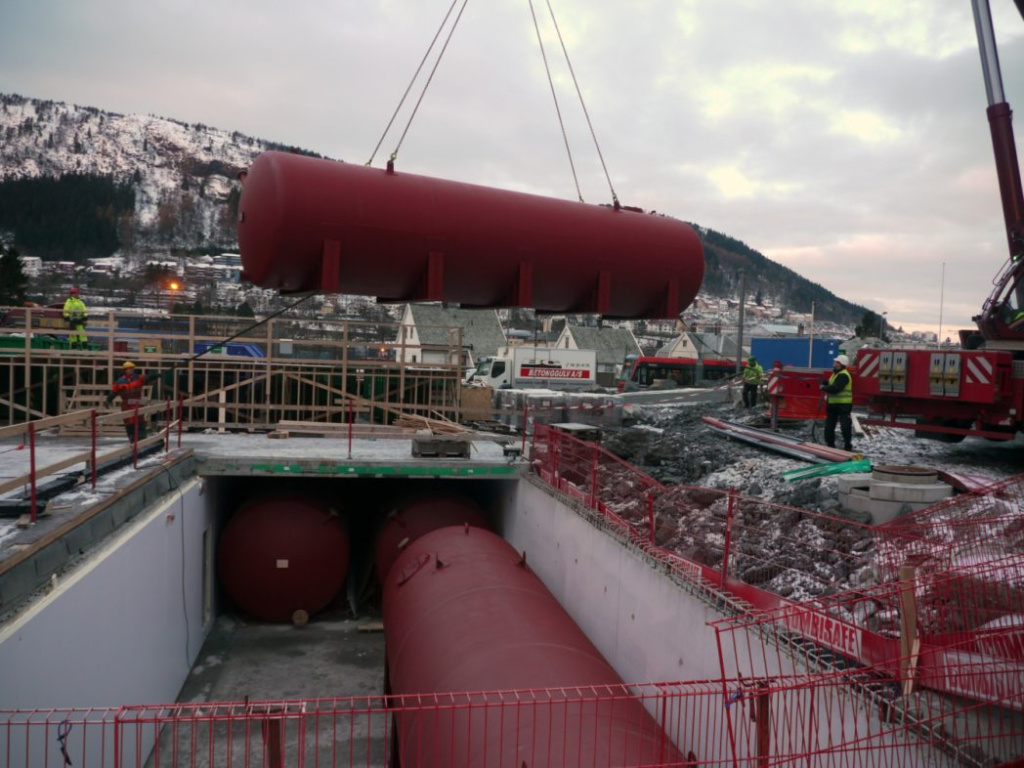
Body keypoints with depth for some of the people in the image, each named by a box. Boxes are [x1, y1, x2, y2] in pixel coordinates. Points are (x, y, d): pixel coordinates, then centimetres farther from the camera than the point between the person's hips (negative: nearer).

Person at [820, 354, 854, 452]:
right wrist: (824, 383, 4)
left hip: (843, 405, -10)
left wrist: (823, 388, -13)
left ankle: (848, 446, 3)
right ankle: (830, 445, 21)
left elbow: (835, 389, -27)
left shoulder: (843, 375, -18)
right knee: (829, 426, 12)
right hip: (833, 404, 11)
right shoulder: (836, 373, 16)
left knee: (845, 426, -5)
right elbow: (831, 385, 22)